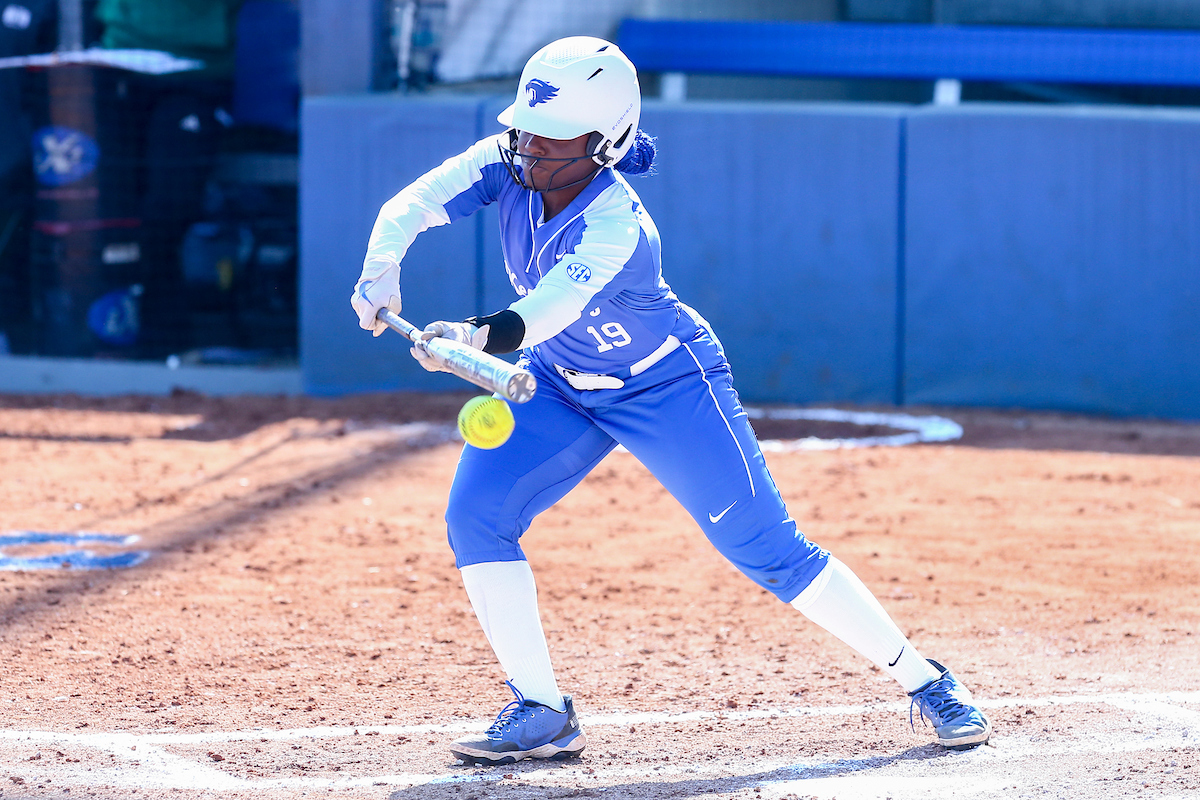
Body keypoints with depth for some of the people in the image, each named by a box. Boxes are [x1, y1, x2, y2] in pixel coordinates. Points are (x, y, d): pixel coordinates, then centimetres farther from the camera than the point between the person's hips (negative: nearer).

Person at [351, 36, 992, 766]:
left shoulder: (615, 226, -35)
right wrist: (382, 268, -47)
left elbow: (553, 308, -52)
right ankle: (542, 713, -5)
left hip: (669, 389, -6)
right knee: (476, 515, -13)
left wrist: (478, 337, -71)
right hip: (562, 384, 6)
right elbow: (411, 206, -26)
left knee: (769, 549, -6)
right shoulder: (508, 164, -17)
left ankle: (921, 678, 9)